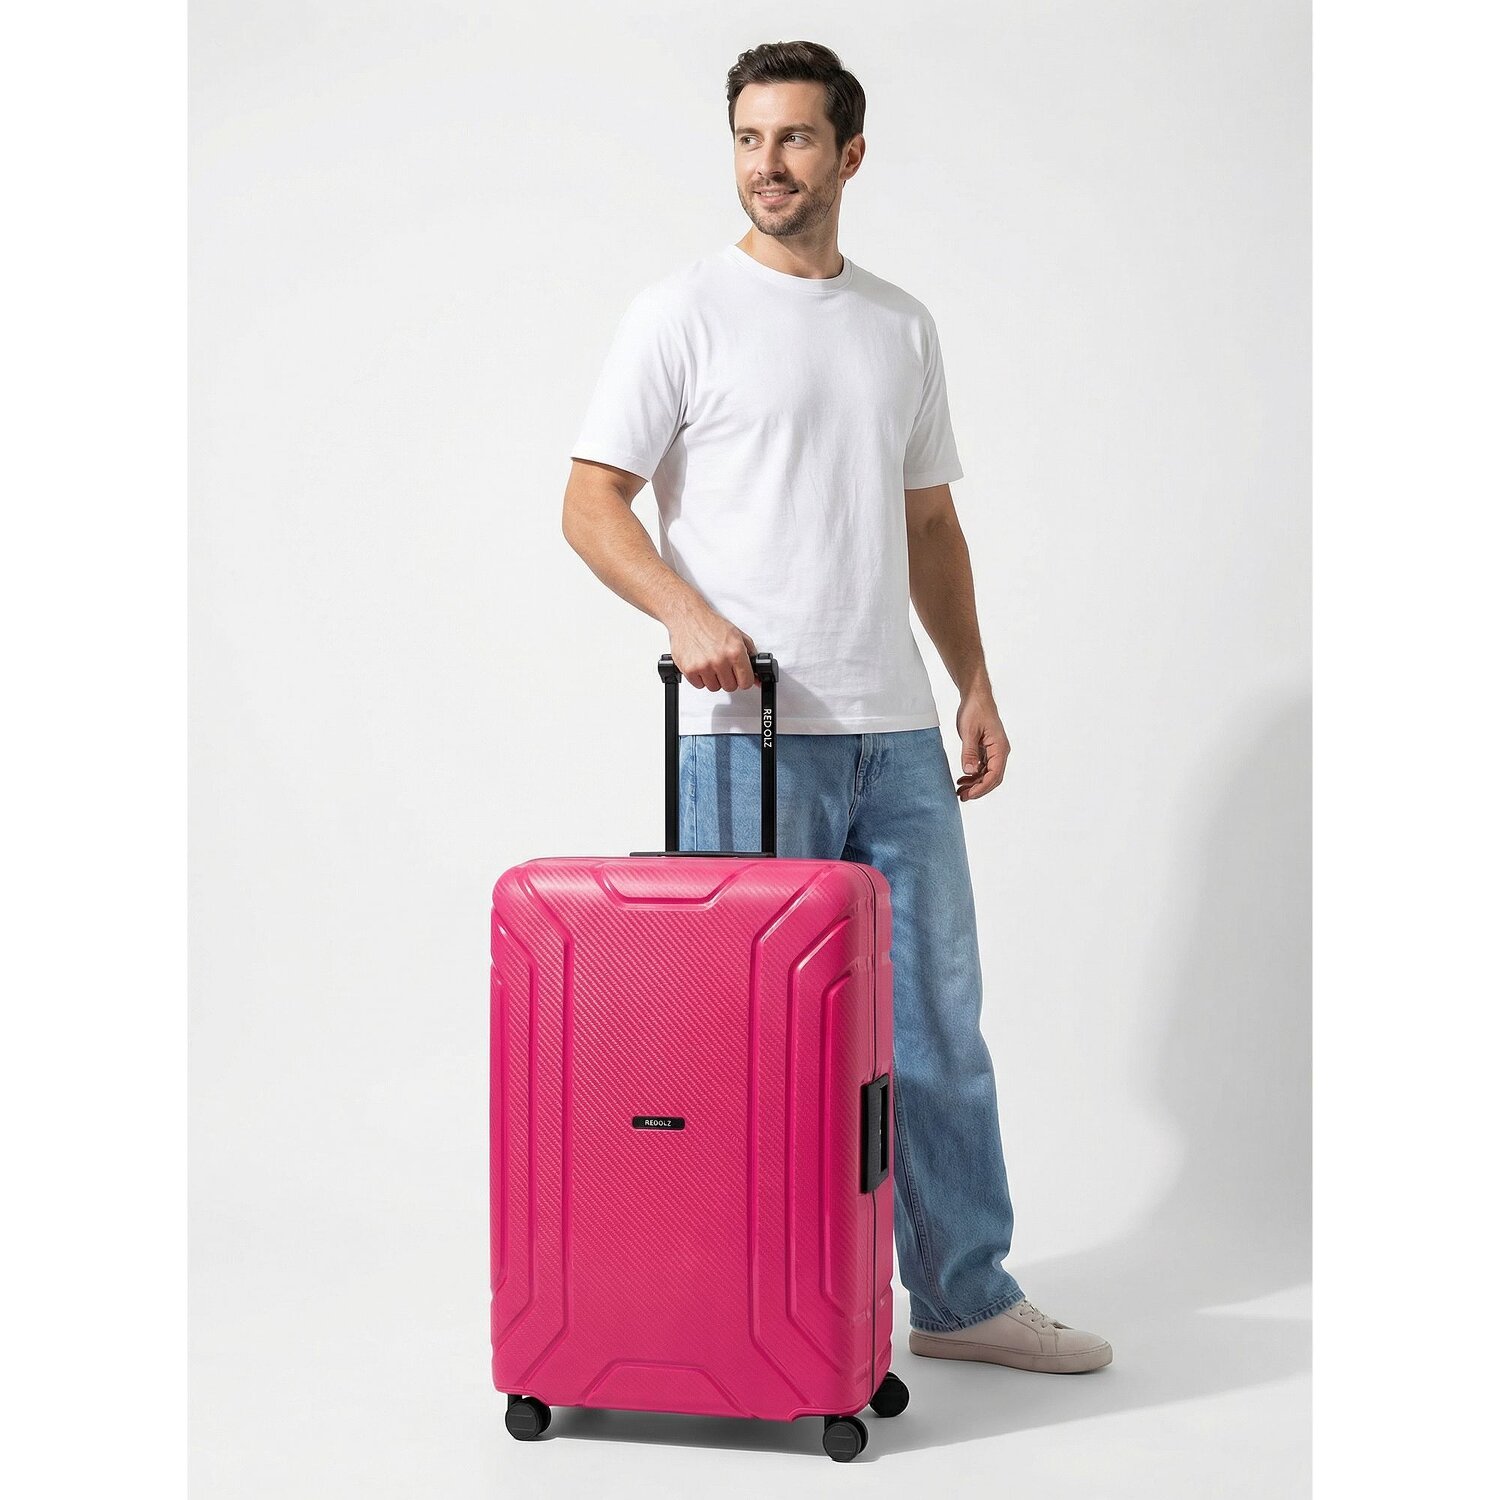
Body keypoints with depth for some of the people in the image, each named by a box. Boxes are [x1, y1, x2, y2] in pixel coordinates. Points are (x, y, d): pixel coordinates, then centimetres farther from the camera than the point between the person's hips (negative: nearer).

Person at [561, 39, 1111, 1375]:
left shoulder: (903, 326, 14)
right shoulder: (684, 313, -3)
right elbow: (592, 504, -7)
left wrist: (978, 688, 11)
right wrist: (688, 612, -25)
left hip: (898, 733, 6)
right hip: (751, 731, -5)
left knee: (936, 1021, 10)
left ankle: (966, 1295, 23)